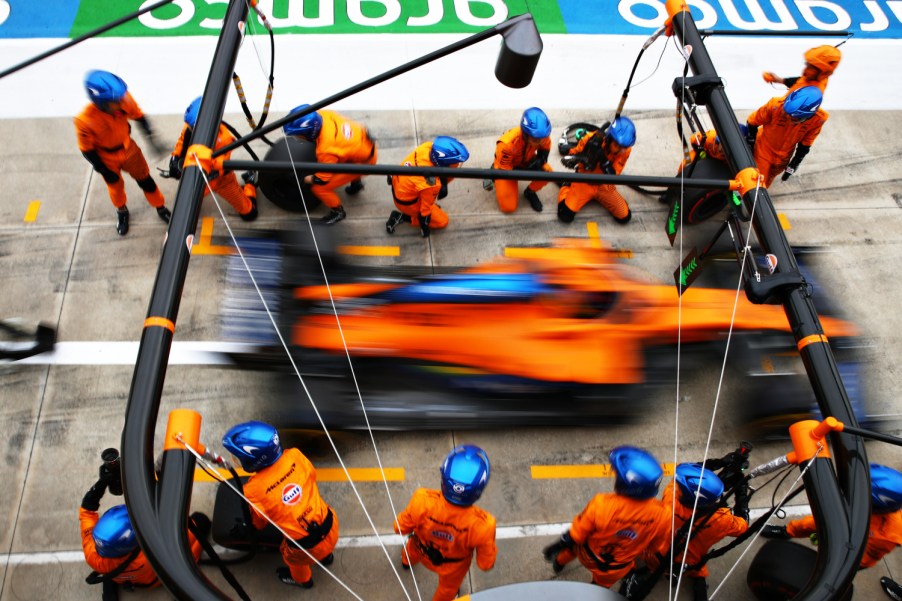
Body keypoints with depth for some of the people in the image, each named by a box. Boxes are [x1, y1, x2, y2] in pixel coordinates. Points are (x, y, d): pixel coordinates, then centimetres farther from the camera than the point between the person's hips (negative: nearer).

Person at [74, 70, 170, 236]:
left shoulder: (124, 100, -30)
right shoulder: (84, 120, -35)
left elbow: (139, 117, -8)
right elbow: (87, 149, -20)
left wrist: (152, 139, -10)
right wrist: (104, 171, -14)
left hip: (128, 148, 2)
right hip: (106, 158, -2)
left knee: (146, 180, 18)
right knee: (116, 187, 22)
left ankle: (160, 208, 44)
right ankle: (122, 212, 53)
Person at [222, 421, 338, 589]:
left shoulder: (254, 490, -21)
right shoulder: (294, 456, -14)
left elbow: (259, 524, 0)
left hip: (309, 547, -2)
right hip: (331, 526, 3)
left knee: (290, 555, 34)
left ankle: (302, 579, 62)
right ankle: (325, 557, 67)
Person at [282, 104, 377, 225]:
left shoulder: (326, 150, -35)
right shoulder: (323, 114, -19)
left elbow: (322, 180, -21)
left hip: (363, 162, -7)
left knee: (319, 188, -5)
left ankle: (337, 211, 19)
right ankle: (356, 182, 51)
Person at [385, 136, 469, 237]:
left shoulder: (429, 146, -25)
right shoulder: (431, 183, -40)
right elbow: (425, 210, -23)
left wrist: (443, 183, -11)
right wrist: (424, 226, -6)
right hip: (406, 202, -7)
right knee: (443, 221, 9)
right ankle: (403, 217, 5)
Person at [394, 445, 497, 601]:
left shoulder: (423, 501, -43)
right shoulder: (481, 525, -44)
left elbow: (401, 528, -19)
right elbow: (486, 564, -22)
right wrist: (490, 549, -2)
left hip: (422, 552, 2)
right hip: (453, 566, -1)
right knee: (448, 588, 36)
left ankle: (407, 561, 73)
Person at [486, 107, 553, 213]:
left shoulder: (542, 135, -27)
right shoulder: (507, 144, -40)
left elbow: (545, 148, -2)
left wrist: (542, 162, -23)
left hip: (527, 162, 3)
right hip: (505, 169, -3)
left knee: (547, 173, -28)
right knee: (509, 207, -11)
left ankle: (530, 192, 6)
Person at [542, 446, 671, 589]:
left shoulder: (602, 505, -40)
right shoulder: (662, 515, -32)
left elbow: (576, 535, -22)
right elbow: (657, 545, -10)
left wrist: (557, 547, -3)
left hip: (588, 557, -1)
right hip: (617, 571, 1)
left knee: (574, 543, 33)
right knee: (601, 585, 33)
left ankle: (560, 561, 59)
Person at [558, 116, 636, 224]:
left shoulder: (625, 150, -17)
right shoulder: (591, 139, -24)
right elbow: (566, 160, -18)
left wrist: (604, 160, -37)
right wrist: (582, 158, -39)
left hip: (604, 185, 2)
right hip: (585, 181, -2)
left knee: (624, 217, -7)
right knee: (565, 215, -17)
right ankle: (567, 186, 15)